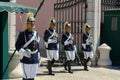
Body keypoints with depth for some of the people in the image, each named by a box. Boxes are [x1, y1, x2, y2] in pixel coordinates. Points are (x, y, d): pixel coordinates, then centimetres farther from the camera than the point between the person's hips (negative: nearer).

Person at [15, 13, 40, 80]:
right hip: (26, 60, -5)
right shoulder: (23, 34, -6)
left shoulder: (36, 34, 12)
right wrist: (24, 52, -23)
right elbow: (17, 46, -7)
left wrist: (38, 58, 16)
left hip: (35, 60, 6)